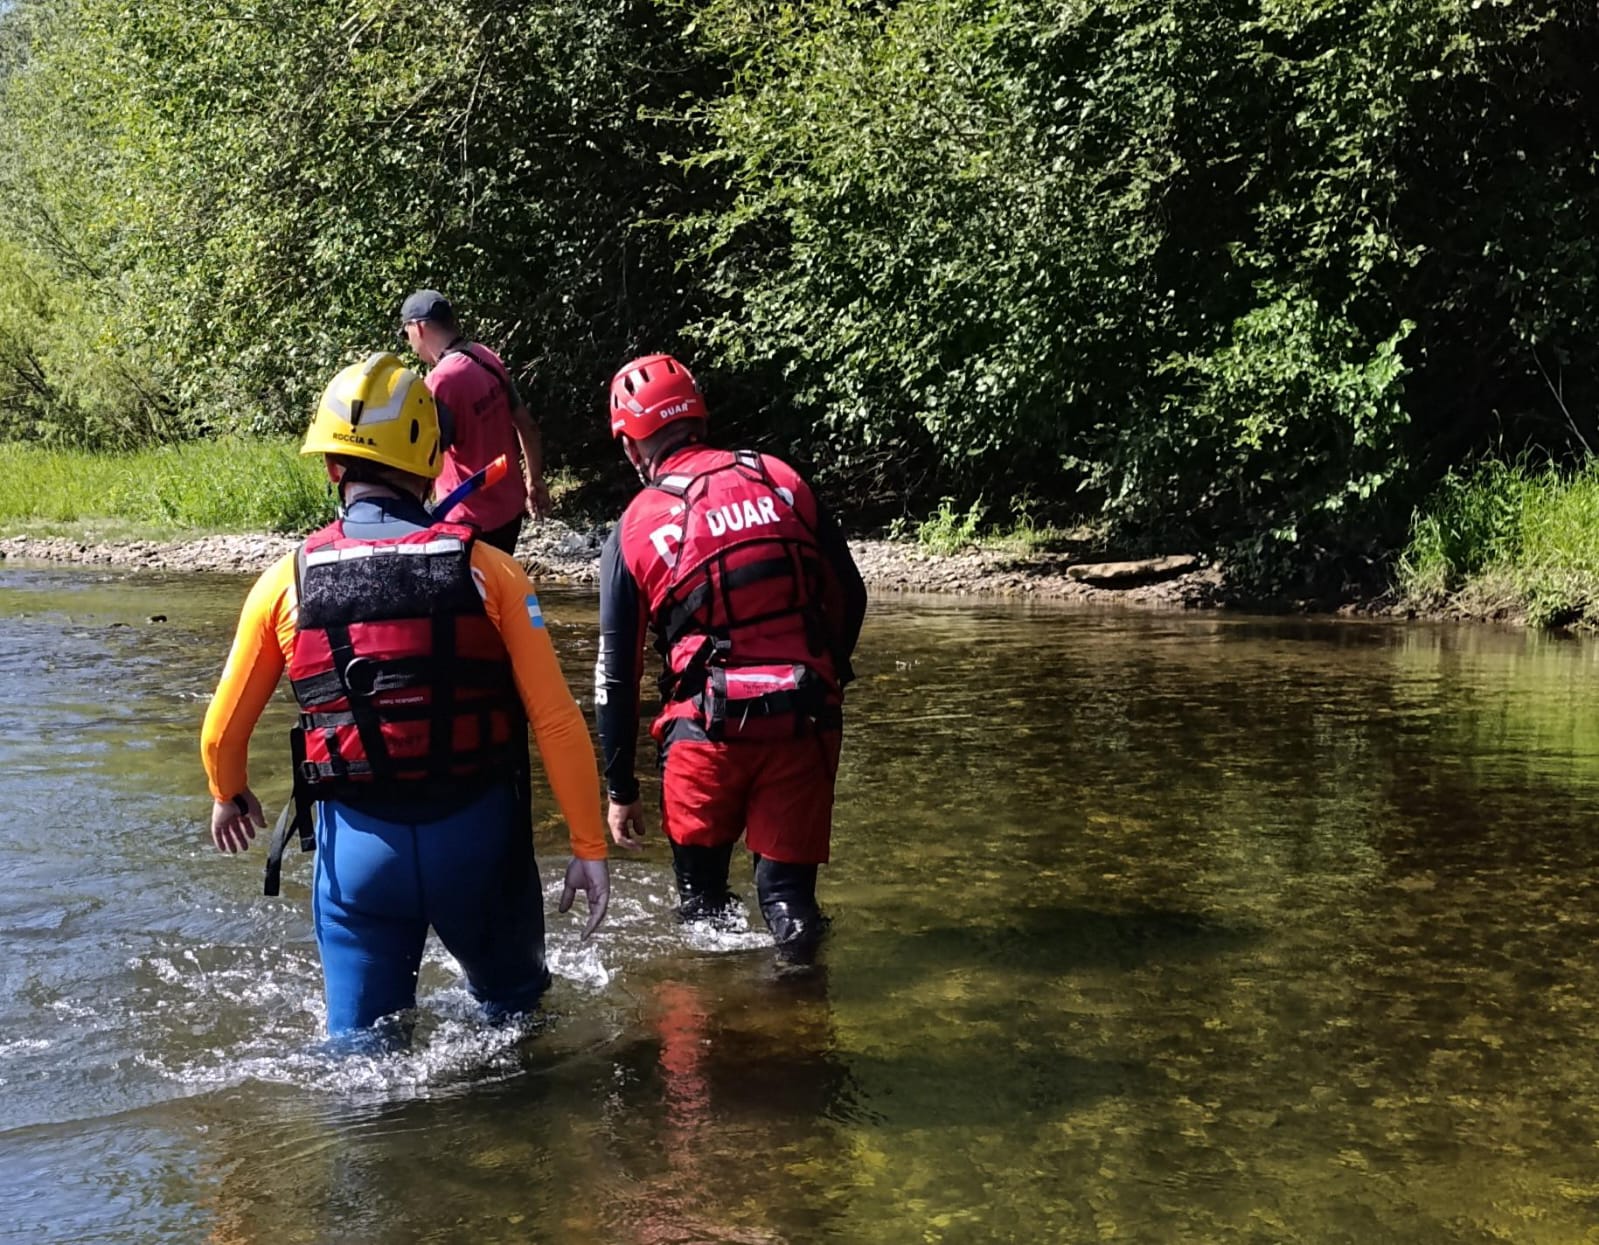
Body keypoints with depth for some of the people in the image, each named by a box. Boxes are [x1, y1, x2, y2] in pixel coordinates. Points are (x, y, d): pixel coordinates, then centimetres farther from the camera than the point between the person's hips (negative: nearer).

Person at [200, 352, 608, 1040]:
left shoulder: (289, 579, -2)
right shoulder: (485, 569, -7)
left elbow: (222, 731, 9)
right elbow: (556, 721, -10)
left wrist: (229, 798, 30)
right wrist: (589, 845, -1)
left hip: (358, 842, 0)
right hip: (475, 832, 0)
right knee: (515, 1008, 25)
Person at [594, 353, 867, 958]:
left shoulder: (634, 529, 2)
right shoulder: (783, 480, 6)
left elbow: (615, 674, 4)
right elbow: (850, 598, 10)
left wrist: (621, 790, 12)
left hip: (708, 728, -1)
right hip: (806, 721, 2)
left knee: (700, 888, 18)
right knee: (788, 888, 12)